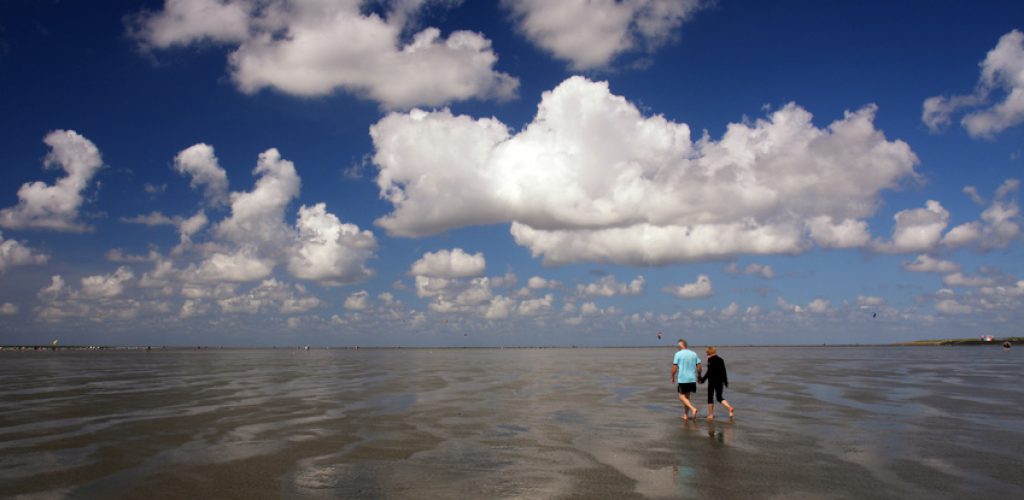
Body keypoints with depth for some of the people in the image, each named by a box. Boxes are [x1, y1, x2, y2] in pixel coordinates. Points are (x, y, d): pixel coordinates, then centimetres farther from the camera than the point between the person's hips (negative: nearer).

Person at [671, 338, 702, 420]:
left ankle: (693, 408, -19)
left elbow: (674, 367, -8)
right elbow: (699, 366, 6)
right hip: (692, 379, 5)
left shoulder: (678, 354, -6)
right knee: (687, 396, 16)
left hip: (682, 379, -5)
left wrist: (673, 377, 5)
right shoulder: (694, 354, 7)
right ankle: (685, 415, 19)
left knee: (682, 396, 2)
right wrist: (699, 376, 20)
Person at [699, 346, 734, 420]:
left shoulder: (710, 359, -11)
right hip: (720, 381, 6)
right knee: (719, 397, 14)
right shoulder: (720, 359, 8)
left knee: (710, 398, 5)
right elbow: (724, 371, 10)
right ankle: (730, 407, -8)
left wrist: (702, 380, -11)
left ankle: (711, 415, 7)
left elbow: (709, 372, -16)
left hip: (712, 381, -6)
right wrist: (726, 382, 16)